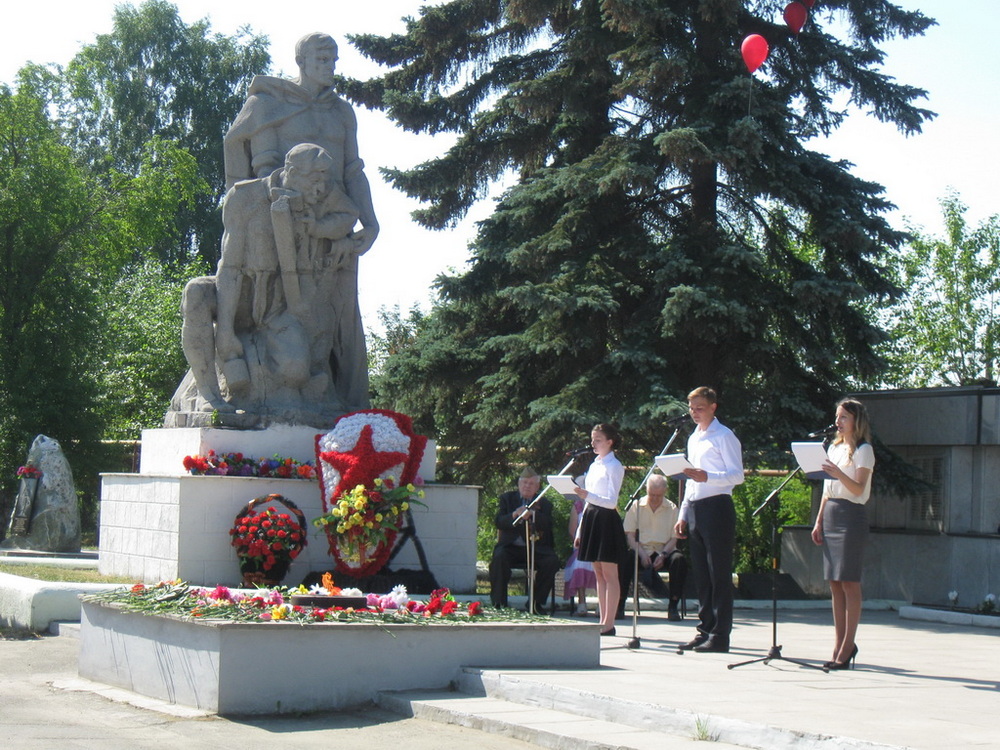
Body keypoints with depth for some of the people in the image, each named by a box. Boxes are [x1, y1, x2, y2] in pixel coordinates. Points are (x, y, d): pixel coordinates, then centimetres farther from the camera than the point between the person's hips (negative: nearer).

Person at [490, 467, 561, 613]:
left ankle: (535, 603, -13)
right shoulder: (507, 498, 13)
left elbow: (547, 525, -7)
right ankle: (499, 602, -23)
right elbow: (499, 523, -3)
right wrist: (514, 515, -23)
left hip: (535, 548, 1)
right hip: (511, 546, -1)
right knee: (499, 558, -32)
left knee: (552, 561, -26)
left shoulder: (544, 503, 13)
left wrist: (532, 514, -26)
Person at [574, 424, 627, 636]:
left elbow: (612, 501, -15)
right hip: (591, 518, 8)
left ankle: (608, 623, -6)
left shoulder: (614, 466, -7)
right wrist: (580, 531, 17)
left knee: (609, 574, -6)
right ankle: (602, 620, 11)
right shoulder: (593, 466, 17)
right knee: (599, 574, 9)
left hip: (606, 520, -8)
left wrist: (587, 495, -29)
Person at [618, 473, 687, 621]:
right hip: (642, 549, -1)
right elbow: (629, 535, 1)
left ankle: (673, 607, -26)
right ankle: (619, 605, -28)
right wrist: (642, 554, -16)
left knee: (679, 560, -33)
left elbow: (674, 538, 4)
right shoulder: (636, 506, 6)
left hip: (664, 550, 1)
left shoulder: (672, 508, 8)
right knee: (625, 560, -34)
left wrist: (663, 555, -15)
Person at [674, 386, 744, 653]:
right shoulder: (693, 438, 21)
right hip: (694, 509, 8)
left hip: (716, 508, -8)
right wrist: (683, 515, 19)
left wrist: (707, 477, -27)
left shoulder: (724, 436, -5)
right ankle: (705, 630, 14)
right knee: (701, 575, 10)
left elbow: (737, 475, -13)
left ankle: (720, 636, -7)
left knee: (719, 575, -7)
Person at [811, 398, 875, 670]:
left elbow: (858, 488, -16)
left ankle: (847, 646, -7)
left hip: (852, 516, -8)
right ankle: (840, 643, 10)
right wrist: (819, 521, 13)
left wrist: (840, 474, -33)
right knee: (834, 582, 6)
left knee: (849, 582, -8)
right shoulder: (834, 448, 18)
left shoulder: (863, 450, -4)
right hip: (831, 515, 8)